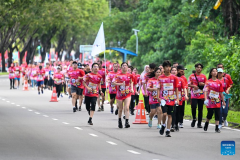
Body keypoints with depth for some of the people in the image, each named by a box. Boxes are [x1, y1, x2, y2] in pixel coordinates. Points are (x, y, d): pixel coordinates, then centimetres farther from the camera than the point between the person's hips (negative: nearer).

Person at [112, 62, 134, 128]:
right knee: (120, 109, 10)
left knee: (127, 108, -14)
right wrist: (121, 84, -25)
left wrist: (131, 89, 5)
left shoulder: (129, 75, 4)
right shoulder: (118, 75, -4)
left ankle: (127, 122, -18)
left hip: (127, 94, 1)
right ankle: (119, 121, 30)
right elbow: (113, 82, -12)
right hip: (120, 94, -1)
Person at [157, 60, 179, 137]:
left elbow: (176, 89, 8)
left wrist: (177, 98, 1)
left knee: (169, 115, 3)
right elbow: (158, 88, 5)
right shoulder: (160, 78, 2)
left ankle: (168, 131, 8)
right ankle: (163, 126, 11)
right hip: (163, 98, -1)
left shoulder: (174, 78, 4)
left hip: (171, 99, 1)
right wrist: (158, 97, -8)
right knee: (164, 114, -16)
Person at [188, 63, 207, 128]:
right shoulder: (192, 76, 5)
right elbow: (189, 84, 4)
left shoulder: (203, 76, 8)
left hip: (201, 96, 1)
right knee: (193, 107, -17)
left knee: (200, 110, 1)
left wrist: (203, 84, -8)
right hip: (194, 95, -1)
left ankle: (199, 123, 8)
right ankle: (194, 119, 9)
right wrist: (193, 86, -14)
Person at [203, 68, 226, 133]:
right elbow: (205, 91, -11)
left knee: (217, 114, -5)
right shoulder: (208, 82, -3)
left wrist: (223, 101, 13)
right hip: (210, 101, -2)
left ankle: (217, 128, -3)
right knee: (210, 114, 3)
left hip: (217, 101, 2)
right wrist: (206, 99, -24)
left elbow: (221, 93, 11)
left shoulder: (219, 82, 6)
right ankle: (206, 123, 31)